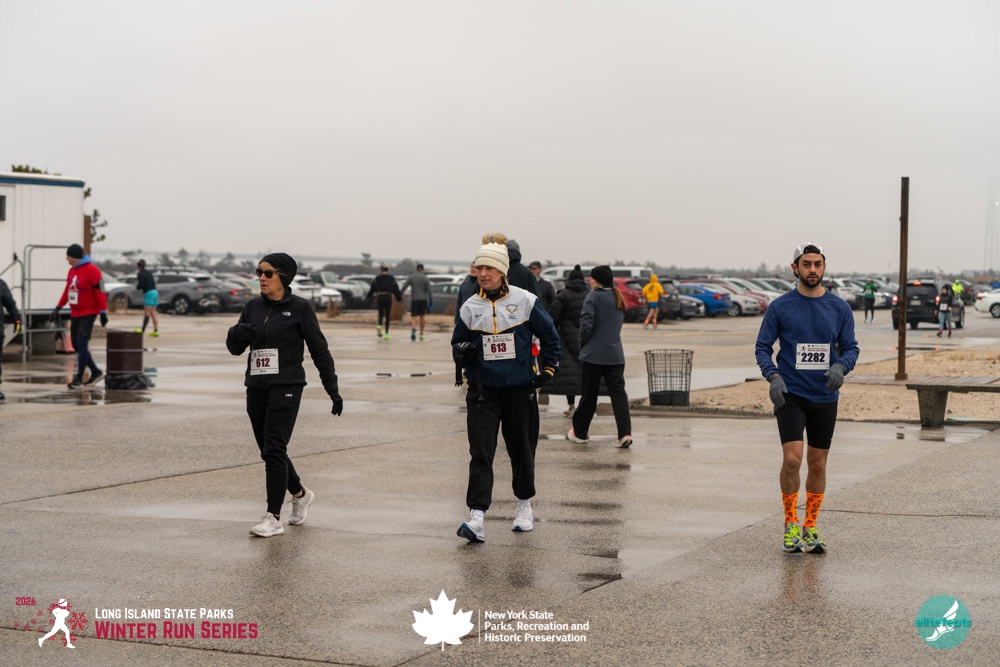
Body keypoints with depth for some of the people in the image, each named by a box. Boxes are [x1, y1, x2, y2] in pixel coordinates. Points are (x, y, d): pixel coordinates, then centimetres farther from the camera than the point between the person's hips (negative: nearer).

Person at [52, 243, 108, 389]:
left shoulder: (91, 270, -14)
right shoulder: (72, 270, 10)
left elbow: (100, 292, -16)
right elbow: (67, 291, 18)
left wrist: (103, 312, -18)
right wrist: (58, 308, 14)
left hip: (88, 314, -8)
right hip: (75, 313, 8)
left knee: (82, 344, -8)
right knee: (76, 344, 9)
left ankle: (79, 378, -2)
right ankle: (96, 372, 19)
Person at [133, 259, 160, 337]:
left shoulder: (140, 274, -6)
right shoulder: (148, 273, 17)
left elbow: (140, 285, -14)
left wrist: (137, 285, 9)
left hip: (148, 293, -8)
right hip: (155, 292, 8)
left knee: (147, 313, -7)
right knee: (153, 313, 9)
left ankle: (143, 330, -7)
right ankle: (156, 331, 5)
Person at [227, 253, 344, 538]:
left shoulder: (300, 308, -5)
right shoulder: (253, 307, 9)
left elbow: (319, 350, -1)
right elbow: (235, 348, 9)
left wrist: (333, 390, -2)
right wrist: (236, 332, -14)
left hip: (286, 386, -6)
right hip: (256, 387, 6)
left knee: (273, 450, -13)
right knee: (269, 452, 12)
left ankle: (273, 518, -10)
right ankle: (300, 494, 36)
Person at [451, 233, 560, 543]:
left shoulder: (525, 302, -5)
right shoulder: (470, 308, 2)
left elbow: (550, 337, 6)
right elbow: (458, 343, 13)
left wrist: (547, 371, 2)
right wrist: (462, 352, -9)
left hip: (520, 390, -1)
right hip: (483, 392, 1)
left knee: (522, 450, 11)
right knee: (480, 454, -10)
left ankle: (525, 506, 33)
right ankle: (476, 518, -16)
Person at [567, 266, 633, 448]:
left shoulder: (593, 297, -9)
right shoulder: (618, 298, 14)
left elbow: (586, 325, -16)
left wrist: (582, 344, 0)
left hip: (594, 354, -5)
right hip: (615, 354, 5)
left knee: (589, 394, 5)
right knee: (618, 392, 0)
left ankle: (580, 432, 17)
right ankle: (625, 433, -13)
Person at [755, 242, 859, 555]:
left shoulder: (840, 308, 3)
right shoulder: (780, 306, -3)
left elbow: (851, 348, 7)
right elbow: (762, 347, 1)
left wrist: (840, 366, -15)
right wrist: (773, 377, -16)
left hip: (825, 397, 2)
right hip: (791, 396, -2)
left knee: (818, 464, 8)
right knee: (792, 459, -13)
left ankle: (810, 527, 20)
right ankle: (791, 525, 4)